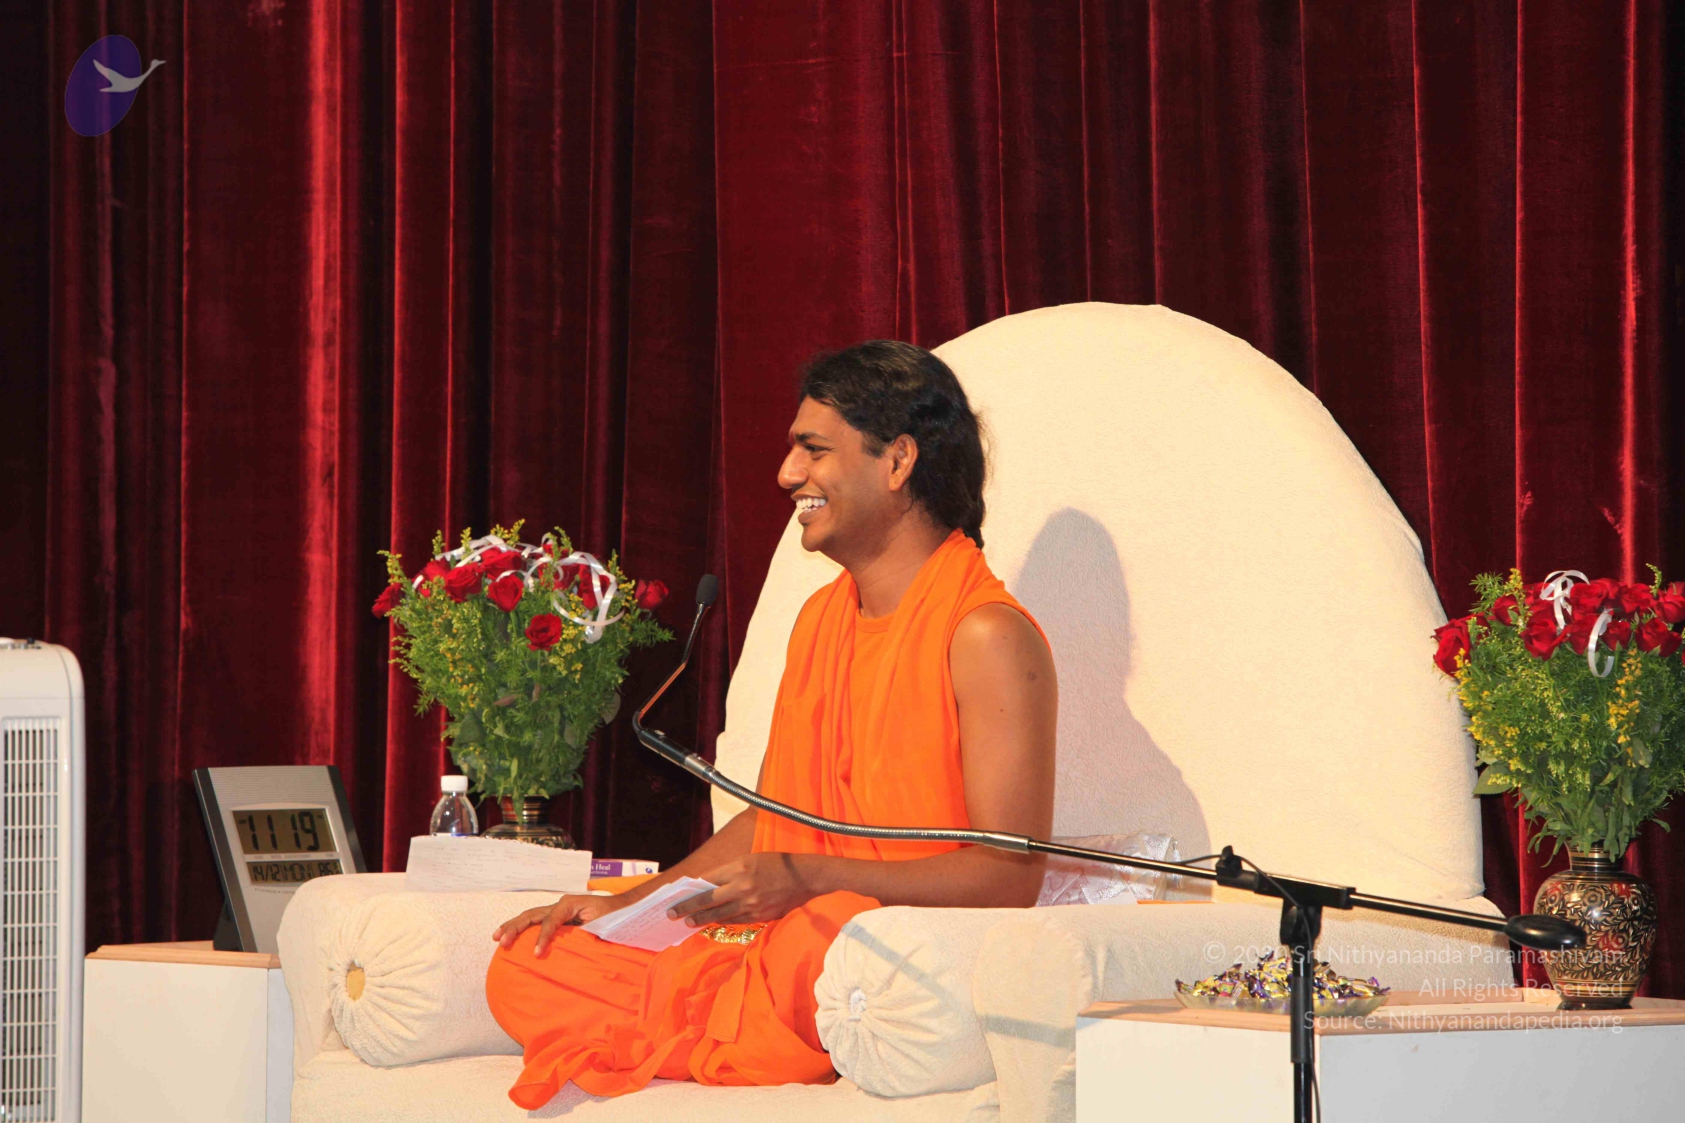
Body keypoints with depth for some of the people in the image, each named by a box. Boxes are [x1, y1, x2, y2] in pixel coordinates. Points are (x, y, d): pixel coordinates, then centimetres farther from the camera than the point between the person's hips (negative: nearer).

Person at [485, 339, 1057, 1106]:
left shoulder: (987, 635, -8)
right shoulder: (821, 618, 20)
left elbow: (1010, 875, -16)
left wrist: (808, 880, -24)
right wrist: (630, 903, 13)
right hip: (777, 950, 8)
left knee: (815, 943, -42)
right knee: (522, 970, -7)